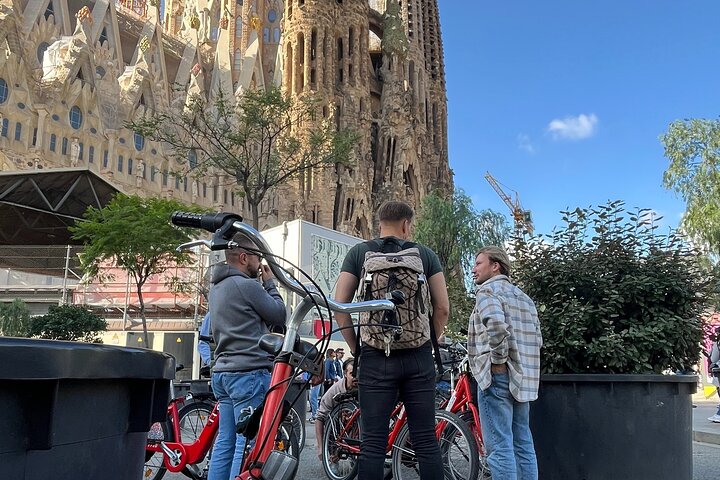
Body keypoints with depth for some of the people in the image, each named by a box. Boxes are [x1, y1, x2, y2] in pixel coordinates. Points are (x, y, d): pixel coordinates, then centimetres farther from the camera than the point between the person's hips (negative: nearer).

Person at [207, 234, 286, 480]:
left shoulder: (217, 288, 16)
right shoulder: (247, 285, -12)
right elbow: (279, 315, -3)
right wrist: (270, 283, 8)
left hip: (223, 372, 9)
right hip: (249, 372, -9)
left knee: (225, 442, 11)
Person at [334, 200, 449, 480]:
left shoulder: (359, 253, 5)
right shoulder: (425, 254, 6)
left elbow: (339, 306, -1)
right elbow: (442, 307, 3)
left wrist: (355, 348, 7)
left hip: (375, 358, -1)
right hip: (419, 358, 1)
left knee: (373, 444, 2)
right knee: (426, 441, 7)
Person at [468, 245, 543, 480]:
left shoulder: (489, 290, -6)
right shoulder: (523, 296, 21)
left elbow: (496, 325, -25)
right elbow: (537, 338, 20)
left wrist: (498, 359, -14)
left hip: (497, 375, -9)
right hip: (523, 379, 9)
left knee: (499, 446, -8)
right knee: (523, 444, 12)